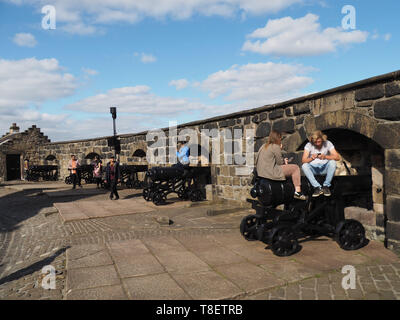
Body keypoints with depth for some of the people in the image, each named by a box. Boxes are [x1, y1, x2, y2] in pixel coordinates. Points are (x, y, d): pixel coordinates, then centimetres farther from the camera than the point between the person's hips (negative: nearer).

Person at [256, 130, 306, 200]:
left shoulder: (263, 146, 16)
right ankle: (298, 192, -5)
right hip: (270, 173, -10)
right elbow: (280, 162, -9)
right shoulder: (276, 147, -11)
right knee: (296, 168, 0)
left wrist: (283, 160, 21)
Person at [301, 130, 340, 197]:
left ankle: (326, 186, -17)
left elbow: (337, 157, -18)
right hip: (313, 168, 0)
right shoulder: (309, 145, -10)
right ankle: (317, 187, -25)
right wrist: (311, 158, -41)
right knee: (304, 166, -30)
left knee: (332, 162, -30)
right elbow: (303, 160, -19)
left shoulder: (328, 143, -9)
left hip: (325, 167, 0)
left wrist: (325, 157, -35)